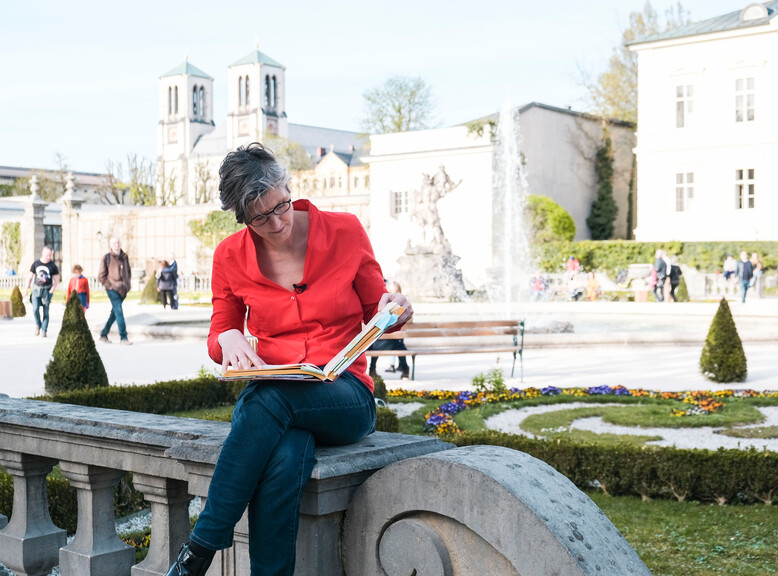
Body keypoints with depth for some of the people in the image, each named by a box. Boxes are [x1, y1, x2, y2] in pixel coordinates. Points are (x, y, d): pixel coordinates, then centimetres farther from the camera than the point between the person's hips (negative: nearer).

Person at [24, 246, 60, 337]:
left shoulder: (53, 266, 0)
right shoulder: (36, 264, 4)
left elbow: (56, 280, 2)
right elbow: (30, 277, 11)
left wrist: (52, 290, -11)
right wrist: (27, 289, 6)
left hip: (47, 290, -1)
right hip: (37, 289, 1)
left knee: (46, 311, 0)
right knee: (35, 309, -13)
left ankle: (44, 330, 6)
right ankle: (38, 325, 12)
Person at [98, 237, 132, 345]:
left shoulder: (125, 257, 11)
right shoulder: (106, 258, -4)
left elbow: (128, 272, 24)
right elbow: (101, 276, -2)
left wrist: (127, 285, 12)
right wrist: (110, 286, -10)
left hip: (123, 290, 6)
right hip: (112, 290, -6)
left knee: (114, 313, 11)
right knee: (119, 312, -14)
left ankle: (103, 335, 23)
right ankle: (123, 338, -15)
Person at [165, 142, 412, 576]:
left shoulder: (344, 232, 0)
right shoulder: (231, 256, 4)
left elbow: (374, 310, 12)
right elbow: (220, 335, 15)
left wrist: (393, 308, -12)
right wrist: (227, 339, -10)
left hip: (345, 398, -1)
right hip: (268, 398, 1)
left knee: (271, 398, -36)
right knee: (285, 460, -37)